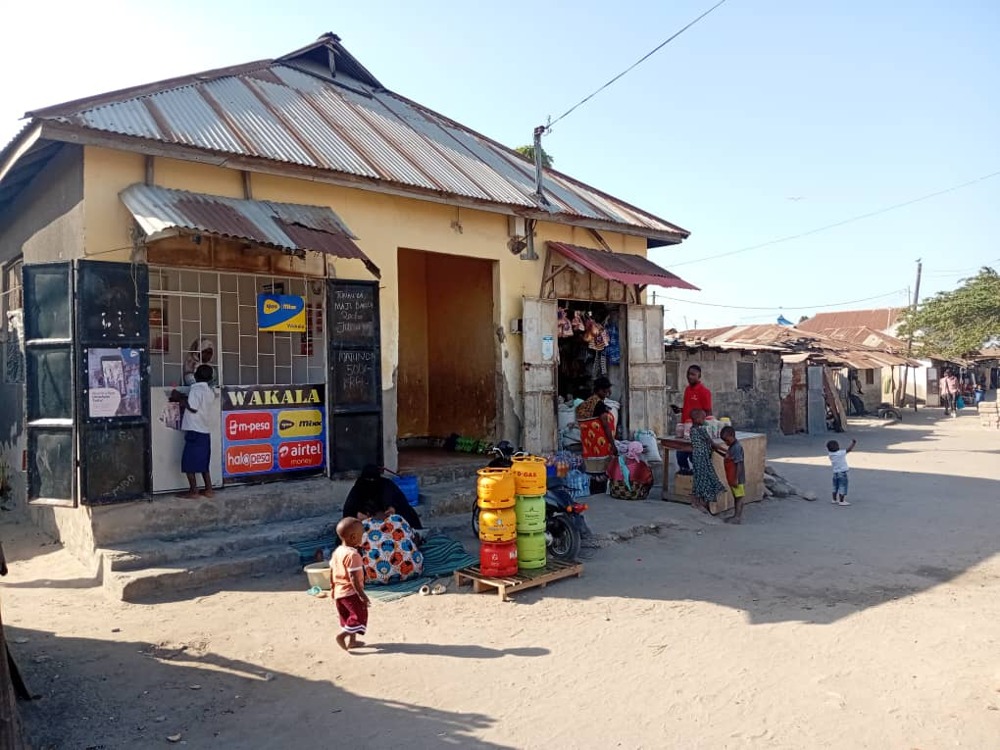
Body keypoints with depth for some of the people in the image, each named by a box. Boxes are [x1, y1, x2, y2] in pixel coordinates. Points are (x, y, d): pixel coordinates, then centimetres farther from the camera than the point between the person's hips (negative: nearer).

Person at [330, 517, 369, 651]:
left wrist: (333, 589, 23)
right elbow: (353, 577, -24)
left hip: (338, 592, 9)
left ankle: (352, 640, 23)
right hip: (351, 592, -9)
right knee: (360, 615, -4)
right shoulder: (352, 555, -21)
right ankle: (342, 635, -14)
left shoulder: (337, 552, 6)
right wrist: (362, 594, -21)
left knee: (348, 617, 18)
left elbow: (332, 573, 13)